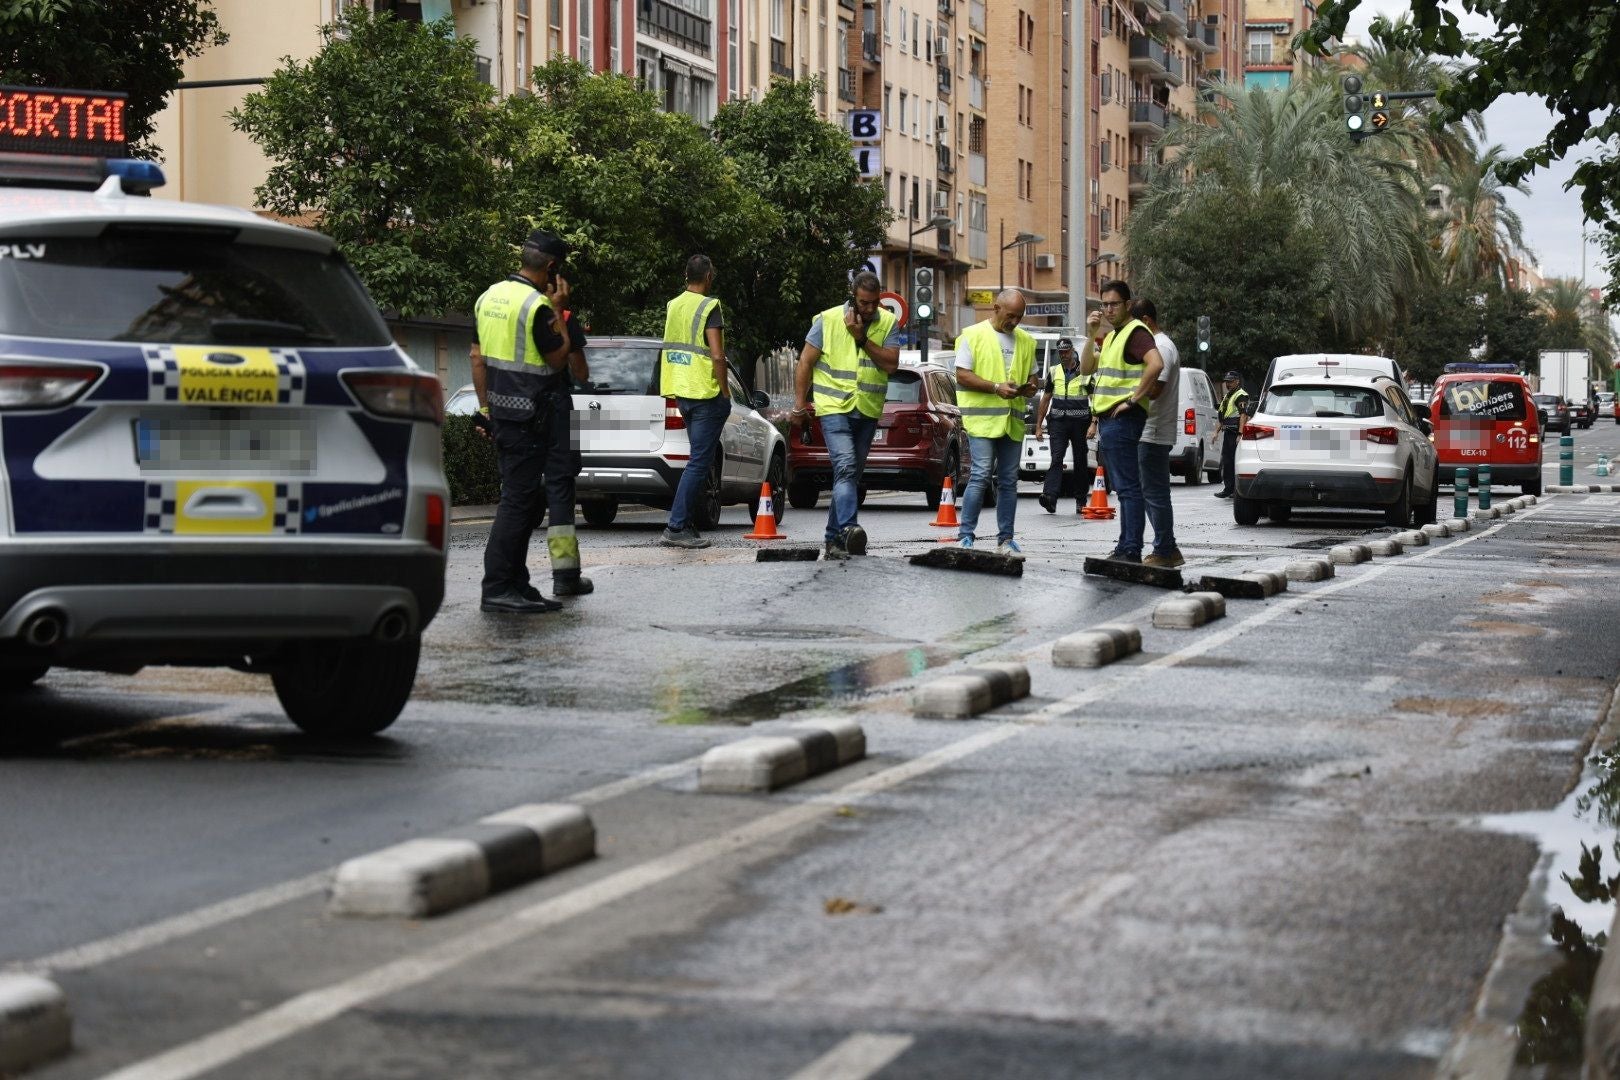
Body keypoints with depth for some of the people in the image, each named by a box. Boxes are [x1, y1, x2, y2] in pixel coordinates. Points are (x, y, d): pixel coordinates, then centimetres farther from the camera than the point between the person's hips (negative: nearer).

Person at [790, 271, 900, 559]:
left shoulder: (888, 323, 4)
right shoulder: (828, 320, -3)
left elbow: (891, 363, -7)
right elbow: (805, 363, 1)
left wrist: (863, 338, -15)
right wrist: (799, 405, -1)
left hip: (867, 412, 4)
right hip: (833, 407, -4)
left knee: (852, 475, 9)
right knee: (845, 466, -22)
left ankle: (835, 537, 18)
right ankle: (848, 529, -35)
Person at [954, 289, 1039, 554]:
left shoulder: (1026, 341, 16)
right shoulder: (973, 335, 0)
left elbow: (1032, 376, 25)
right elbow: (962, 375, -6)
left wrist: (1031, 387, 1)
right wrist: (996, 387, -16)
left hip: (1013, 421, 5)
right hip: (982, 418, -5)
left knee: (1009, 481, 7)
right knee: (981, 475, -13)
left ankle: (1005, 539, 12)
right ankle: (965, 536, -8)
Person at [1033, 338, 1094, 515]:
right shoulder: (1053, 372, 11)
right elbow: (1045, 400, 15)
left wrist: (1094, 424, -11)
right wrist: (1038, 426, 11)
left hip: (1079, 421, -1)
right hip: (1058, 422, 1)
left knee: (1080, 462, 6)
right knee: (1056, 458, -14)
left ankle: (1081, 501, 16)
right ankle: (1050, 497, -29)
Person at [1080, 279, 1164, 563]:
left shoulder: (1135, 332, -10)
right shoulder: (1110, 336, 20)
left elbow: (1156, 364, -26)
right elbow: (1087, 368, 18)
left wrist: (1134, 399, -23)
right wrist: (1092, 335, 5)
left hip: (1122, 418, -10)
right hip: (1107, 419, 10)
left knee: (1128, 486, -11)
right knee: (1123, 486, 13)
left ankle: (1131, 551, -13)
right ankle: (1125, 546, 18)